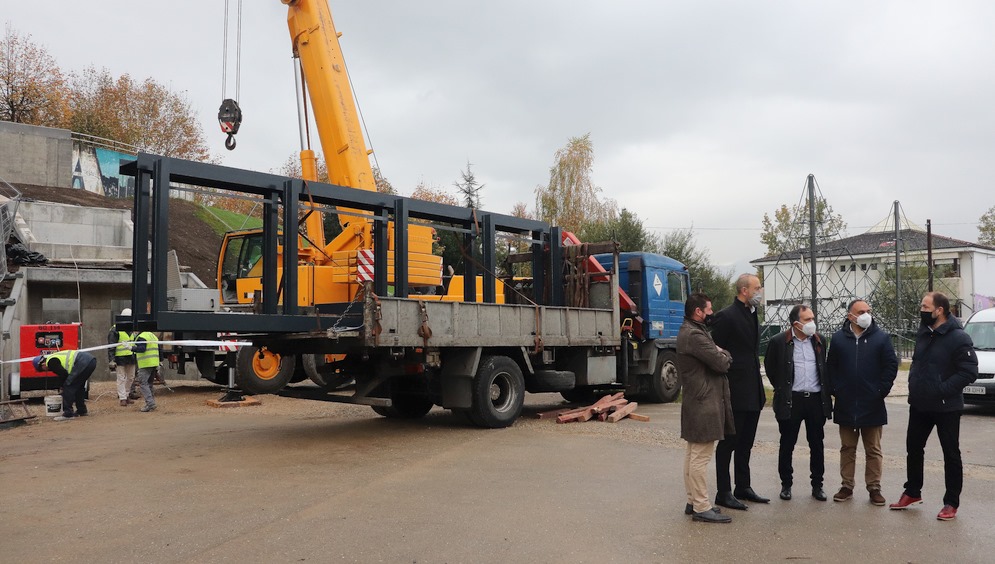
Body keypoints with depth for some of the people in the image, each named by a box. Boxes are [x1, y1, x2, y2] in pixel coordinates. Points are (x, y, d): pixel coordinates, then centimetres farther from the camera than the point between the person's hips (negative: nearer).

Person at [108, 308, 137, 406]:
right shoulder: (115, 330, -8)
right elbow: (111, 346, -11)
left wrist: (135, 353, 22)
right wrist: (111, 359, -16)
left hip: (131, 357, 7)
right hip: (120, 358, -7)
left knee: (131, 378, 13)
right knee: (121, 378, -3)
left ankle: (127, 395, 27)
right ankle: (122, 398, 2)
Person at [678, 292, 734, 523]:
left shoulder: (689, 332, 15)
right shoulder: (694, 335, -20)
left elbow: (712, 357, 19)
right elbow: (721, 363, -19)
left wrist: (719, 354, 0)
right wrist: (725, 354, 1)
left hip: (696, 402, 11)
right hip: (704, 403, -11)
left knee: (693, 454, 15)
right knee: (700, 457, -5)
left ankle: (693, 502, 24)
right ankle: (701, 508, 0)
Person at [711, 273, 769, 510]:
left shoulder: (752, 315, 14)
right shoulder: (726, 317, -14)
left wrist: (759, 388, 16)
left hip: (753, 392, 9)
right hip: (734, 392, -9)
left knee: (745, 443, 17)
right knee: (728, 443, 0)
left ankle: (743, 487, 28)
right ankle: (723, 493, 9)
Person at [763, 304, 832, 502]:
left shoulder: (819, 341, 7)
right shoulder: (779, 341, -6)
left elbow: (825, 367, 19)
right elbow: (770, 367, 7)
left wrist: (826, 392, 14)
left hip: (816, 398, 3)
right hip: (791, 400, -3)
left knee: (817, 444, 8)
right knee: (787, 444, 5)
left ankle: (817, 484, 20)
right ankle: (786, 484, 17)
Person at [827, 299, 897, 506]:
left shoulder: (881, 338, -1)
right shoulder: (838, 338, 3)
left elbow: (891, 365, -1)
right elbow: (831, 367, 7)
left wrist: (882, 390, -7)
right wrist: (835, 389, -2)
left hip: (872, 405, -1)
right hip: (846, 405, 1)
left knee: (873, 450, 7)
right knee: (847, 448, 10)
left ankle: (874, 488, 16)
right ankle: (847, 486, 19)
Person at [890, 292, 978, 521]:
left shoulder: (959, 338, -16)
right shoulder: (923, 334, 7)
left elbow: (969, 372, -20)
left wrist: (942, 390, -23)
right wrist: (914, 384, 5)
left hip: (946, 407, -7)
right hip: (919, 405, 7)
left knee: (951, 454, 6)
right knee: (913, 449, 15)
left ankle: (951, 503, 16)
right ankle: (912, 493, 31)